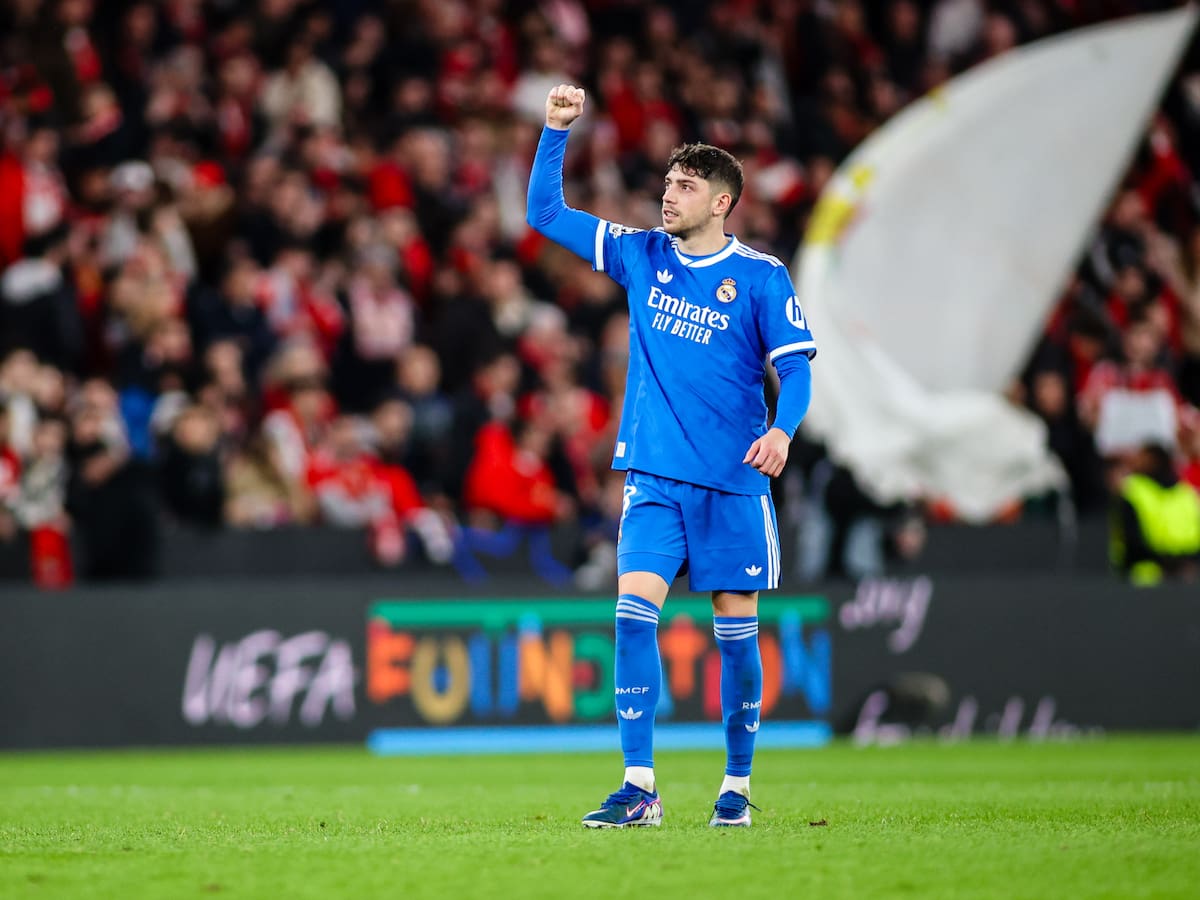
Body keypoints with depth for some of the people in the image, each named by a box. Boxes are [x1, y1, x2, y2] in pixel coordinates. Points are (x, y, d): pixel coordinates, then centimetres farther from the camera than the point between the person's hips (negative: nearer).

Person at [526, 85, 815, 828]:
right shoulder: (640, 255, 7)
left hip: (734, 480, -2)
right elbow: (545, 212, 11)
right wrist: (557, 131, 0)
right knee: (634, 612, -12)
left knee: (736, 630, 2)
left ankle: (738, 786, 14)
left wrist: (782, 430, -22)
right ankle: (640, 788, -11)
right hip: (654, 478, 2)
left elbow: (795, 368, -3)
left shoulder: (761, 278, -2)